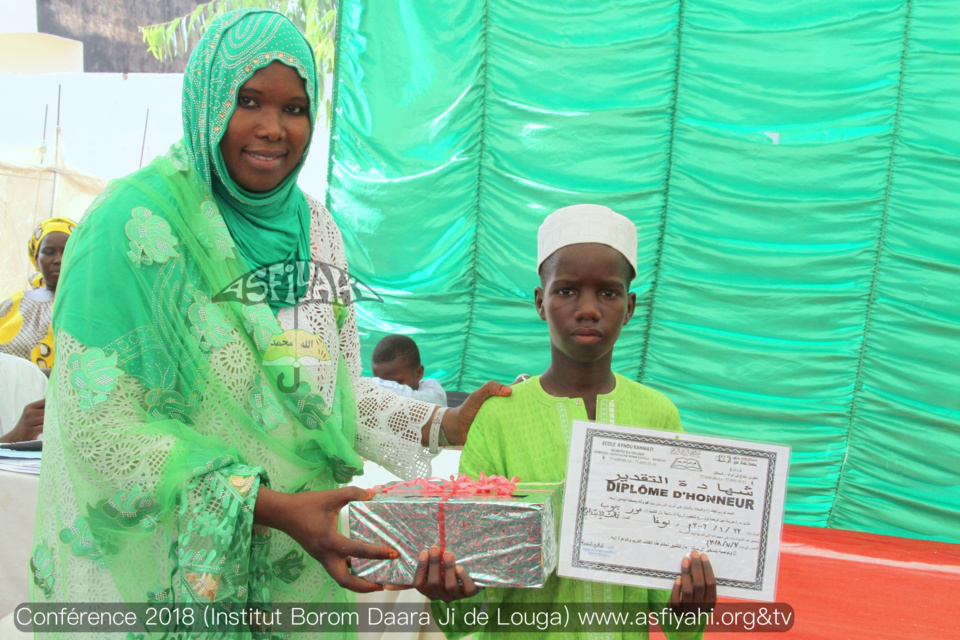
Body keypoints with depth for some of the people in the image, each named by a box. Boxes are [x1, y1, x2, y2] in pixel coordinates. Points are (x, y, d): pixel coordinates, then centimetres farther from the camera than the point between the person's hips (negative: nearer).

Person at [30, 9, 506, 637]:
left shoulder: (314, 225, 5)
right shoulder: (138, 220, -15)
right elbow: (102, 427, -19)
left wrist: (443, 425, -4)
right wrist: (274, 507, -25)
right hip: (170, 574, -5)